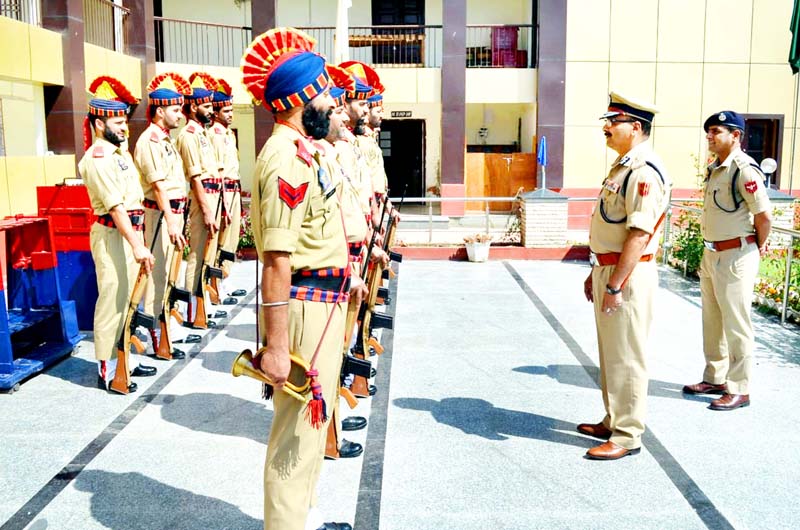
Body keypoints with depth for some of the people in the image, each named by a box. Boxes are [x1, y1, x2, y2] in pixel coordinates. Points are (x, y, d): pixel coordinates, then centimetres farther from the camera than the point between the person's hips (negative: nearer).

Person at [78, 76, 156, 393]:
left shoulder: (117, 153, 15)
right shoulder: (97, 159, -15)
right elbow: (116, 207, -22)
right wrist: (137, 246, -26)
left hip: (130, 233, 10)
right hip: (112, 236, -9)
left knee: (126, 301, 16)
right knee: (112, 303, -4)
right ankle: (106, 371, 5)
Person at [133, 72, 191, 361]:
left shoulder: (166, 139, 16)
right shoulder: (149, 141, -14)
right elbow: (158, 186, -21)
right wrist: (171, 223, -25)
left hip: (174, 211, 9)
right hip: (161, 213, -9)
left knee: (168, 270, 18)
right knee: (158, 272, -3)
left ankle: (165, 319, 31)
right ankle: (158, 339, 4)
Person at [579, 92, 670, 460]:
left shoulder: (644, 171, -17)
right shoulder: (622, 165, 15)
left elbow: (639, 234, -24)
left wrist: (615, 286, -24)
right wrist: (596, 272, 20)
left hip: (628, 276, -10)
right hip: (609, 270, 10)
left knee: (626, 357, -1)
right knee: (610, 353, 18)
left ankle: (627, 436, 10)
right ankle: (613, 422, 31)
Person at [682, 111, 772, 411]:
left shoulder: (745, 169, -17)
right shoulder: (714, 169, 11)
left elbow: (764, 217, -18)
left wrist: (757, 249, -4)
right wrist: (709, 253, 15)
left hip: (736, 256, -9)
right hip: (711, 253, 9)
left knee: (736, 326, 0)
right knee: (712, 321, 18)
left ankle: (739, 390, 11)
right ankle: (715, 378, 31)